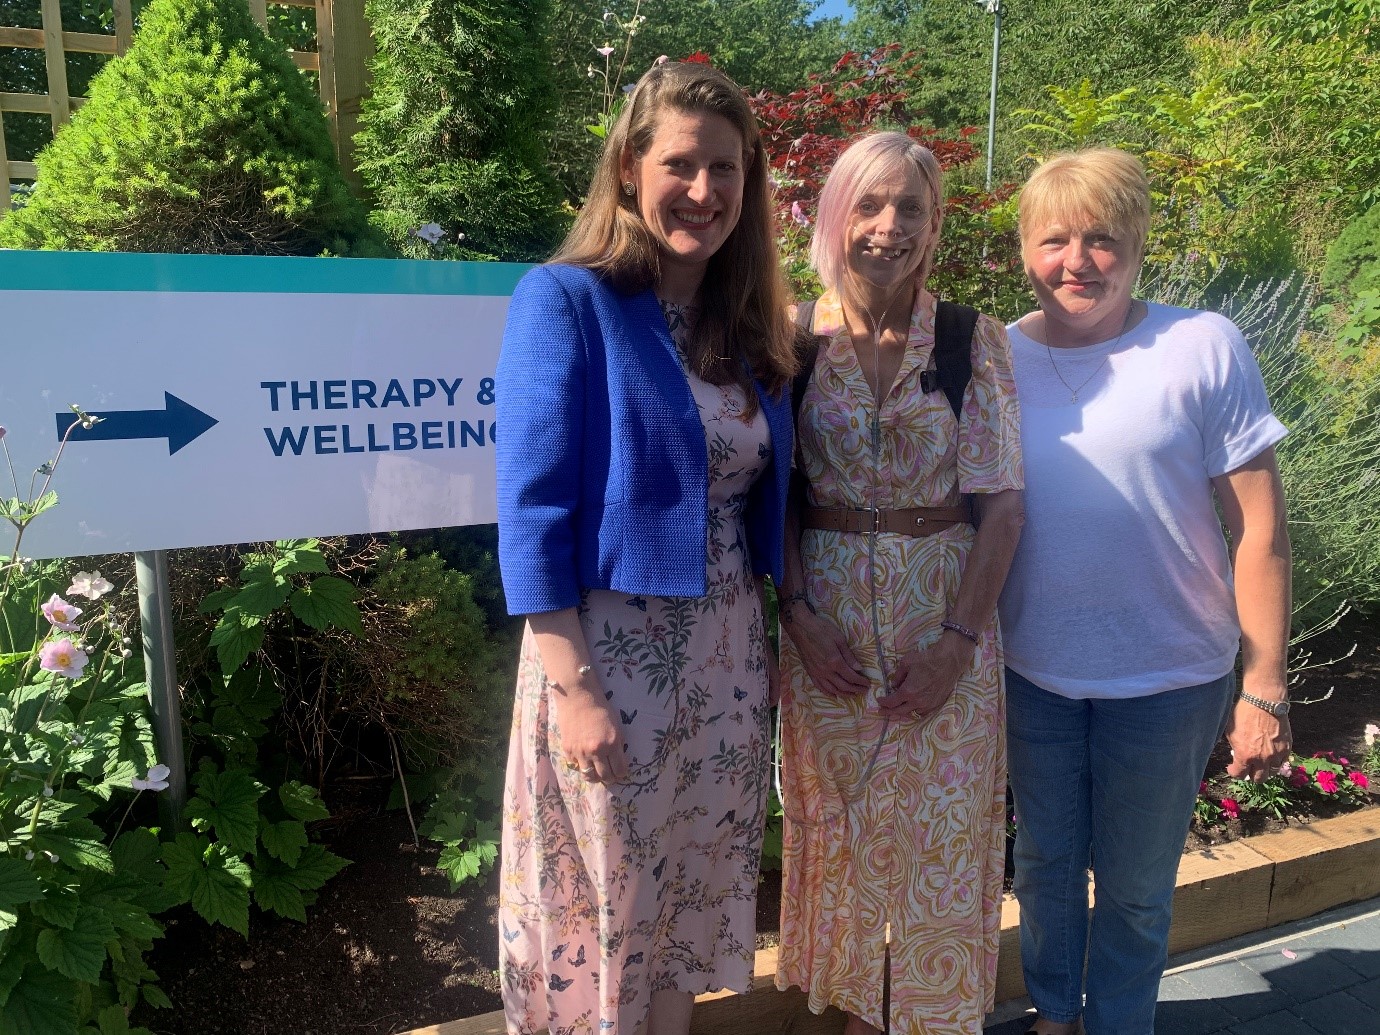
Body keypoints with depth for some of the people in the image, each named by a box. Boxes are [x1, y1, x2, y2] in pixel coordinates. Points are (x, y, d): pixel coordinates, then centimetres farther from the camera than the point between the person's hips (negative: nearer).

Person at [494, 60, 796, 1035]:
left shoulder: (748, 325, 8)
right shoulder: (566, 301, -11)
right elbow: (533, 510, -15)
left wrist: (774, 636, 9)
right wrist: (575, 690, -19)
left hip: (729, 657, 6)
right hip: (611, 652, -6)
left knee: (692, 900, 20)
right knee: (605, 907, 11)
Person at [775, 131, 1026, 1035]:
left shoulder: (975, 341, -3)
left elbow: (1002, 502, -5)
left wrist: (958, 638, -11)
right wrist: (798, 614, -9)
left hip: (947, 613, 0)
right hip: (827, 613, 1)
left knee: (943, 831, 8)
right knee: (840, 825, 13)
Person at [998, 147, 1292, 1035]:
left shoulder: (1204, 347, -10)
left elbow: (1260, 531, -8)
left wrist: (1264, 687, -8)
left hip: (1169, 679, -2)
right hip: (1031, 670, 3)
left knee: (1136, 885, 16)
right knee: (1045, 863, 21)